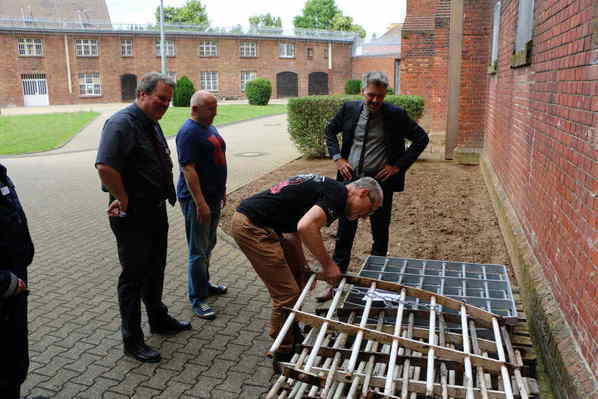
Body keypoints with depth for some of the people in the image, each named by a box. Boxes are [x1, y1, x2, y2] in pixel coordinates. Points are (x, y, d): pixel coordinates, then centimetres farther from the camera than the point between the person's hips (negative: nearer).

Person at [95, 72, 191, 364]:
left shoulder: (152, 123, 12)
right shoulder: (122, 123, -19)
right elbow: (105, 167, -31)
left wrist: (164, 196, 10)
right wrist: (124, 200, -21)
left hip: (155, 211, 9)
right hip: (132, 216, -9)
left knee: (155, 270, 21)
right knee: (133, 276, 3)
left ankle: (159, 320, 40)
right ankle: (132, 340, 17)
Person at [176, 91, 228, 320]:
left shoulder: (210, 128, 12)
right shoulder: (188, 133, -17)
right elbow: (188, 169, -23)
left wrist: (221, 190, 21)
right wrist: (200, 203, -26)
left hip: (213, 197, 9)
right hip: (197, 199, -9)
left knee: (208, 245, 20)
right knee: (198, 251, -1)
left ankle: (204, 283, 36)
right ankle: (197, 299, 9)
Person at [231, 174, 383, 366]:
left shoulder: (327, 188, 17)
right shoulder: (339, 194, -12)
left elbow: (293, 229, 19)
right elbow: (305, 227, -28)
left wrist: (303, 268, 11)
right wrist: (328, 264, -15)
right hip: (251, 227, -10)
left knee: (297, 279, 19)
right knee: (287, 295, -3)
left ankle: (294, 339, 33)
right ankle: (283, 356, 14)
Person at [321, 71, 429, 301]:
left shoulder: (396, 115, -7)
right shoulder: (349, 109, 0)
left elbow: (421, 139, 1)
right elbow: (330, 131, 15)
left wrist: (398, 165, -7)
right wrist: (337, 157, 1)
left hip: (381, 182, -2)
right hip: (351, 180, 2)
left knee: (380, 235, 11)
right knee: (344, 233, 8)